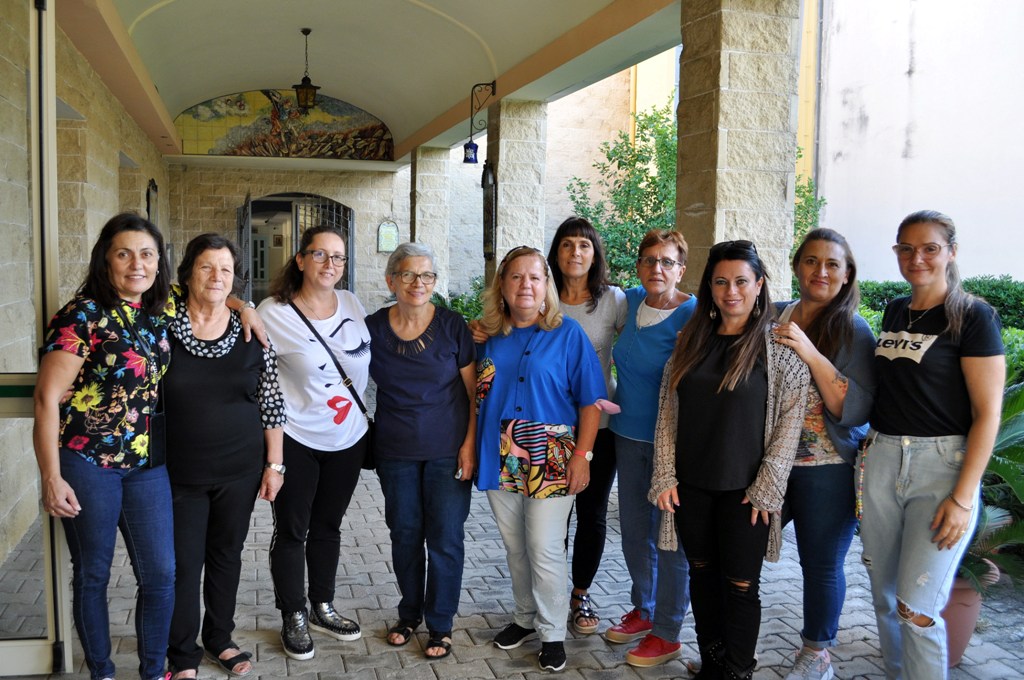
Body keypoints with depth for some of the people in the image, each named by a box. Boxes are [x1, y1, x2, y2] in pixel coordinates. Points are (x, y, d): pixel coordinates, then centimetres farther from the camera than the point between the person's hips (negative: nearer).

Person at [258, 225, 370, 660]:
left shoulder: (352, 304, 1)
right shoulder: (273, 313, -15)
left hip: (348, 439, 5)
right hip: (296, 440, -5)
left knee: (328, 526, 19)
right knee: (292, 530, 8)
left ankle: (322, 607, 35)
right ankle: (294, 618, 26)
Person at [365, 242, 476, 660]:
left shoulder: (453, 327, -7)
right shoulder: (373, 328, -2)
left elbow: (475, 391, -3)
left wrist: (470, 445, -9)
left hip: (447, 452, -2)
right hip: (395, 452, 2)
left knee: (445, 538, 3)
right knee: (404, 534, 12)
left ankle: (440, 625, 20)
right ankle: (409, 614, 33)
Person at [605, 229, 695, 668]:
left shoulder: (693, 315, -14)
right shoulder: (631, 301, 4)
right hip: (628, 435, 6)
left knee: (670, 536, 5)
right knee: (633, 529, 17)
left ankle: (667, 633, 20)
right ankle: (643, 609, 37)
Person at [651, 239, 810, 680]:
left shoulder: (780, 346, -5)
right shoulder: (691, 342, 6)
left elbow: (790, 420, -7)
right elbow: (667, 412, 6)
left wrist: (766, 488, -11)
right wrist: (665, 476, 0)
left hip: (744, 490, -4)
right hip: (691, 486, 4)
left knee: (740, 585, 5)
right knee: (702, 574, 15)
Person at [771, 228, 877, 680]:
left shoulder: (854, 332, -8)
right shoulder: (773, 317, 3)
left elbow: (856, 411, -18)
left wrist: (811, 354, -25)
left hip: (827, 470, -3)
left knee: (821, 565, 9)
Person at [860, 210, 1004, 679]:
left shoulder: (973, 316, -7)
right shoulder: (894, 312, 11)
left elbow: (988, 413, -11)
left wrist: (962, 498, -16)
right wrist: (869, 454, 9)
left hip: (942, 465, -6)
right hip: (882, 460, 6)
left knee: (917, 608, -6)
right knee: (884, 595, 13)